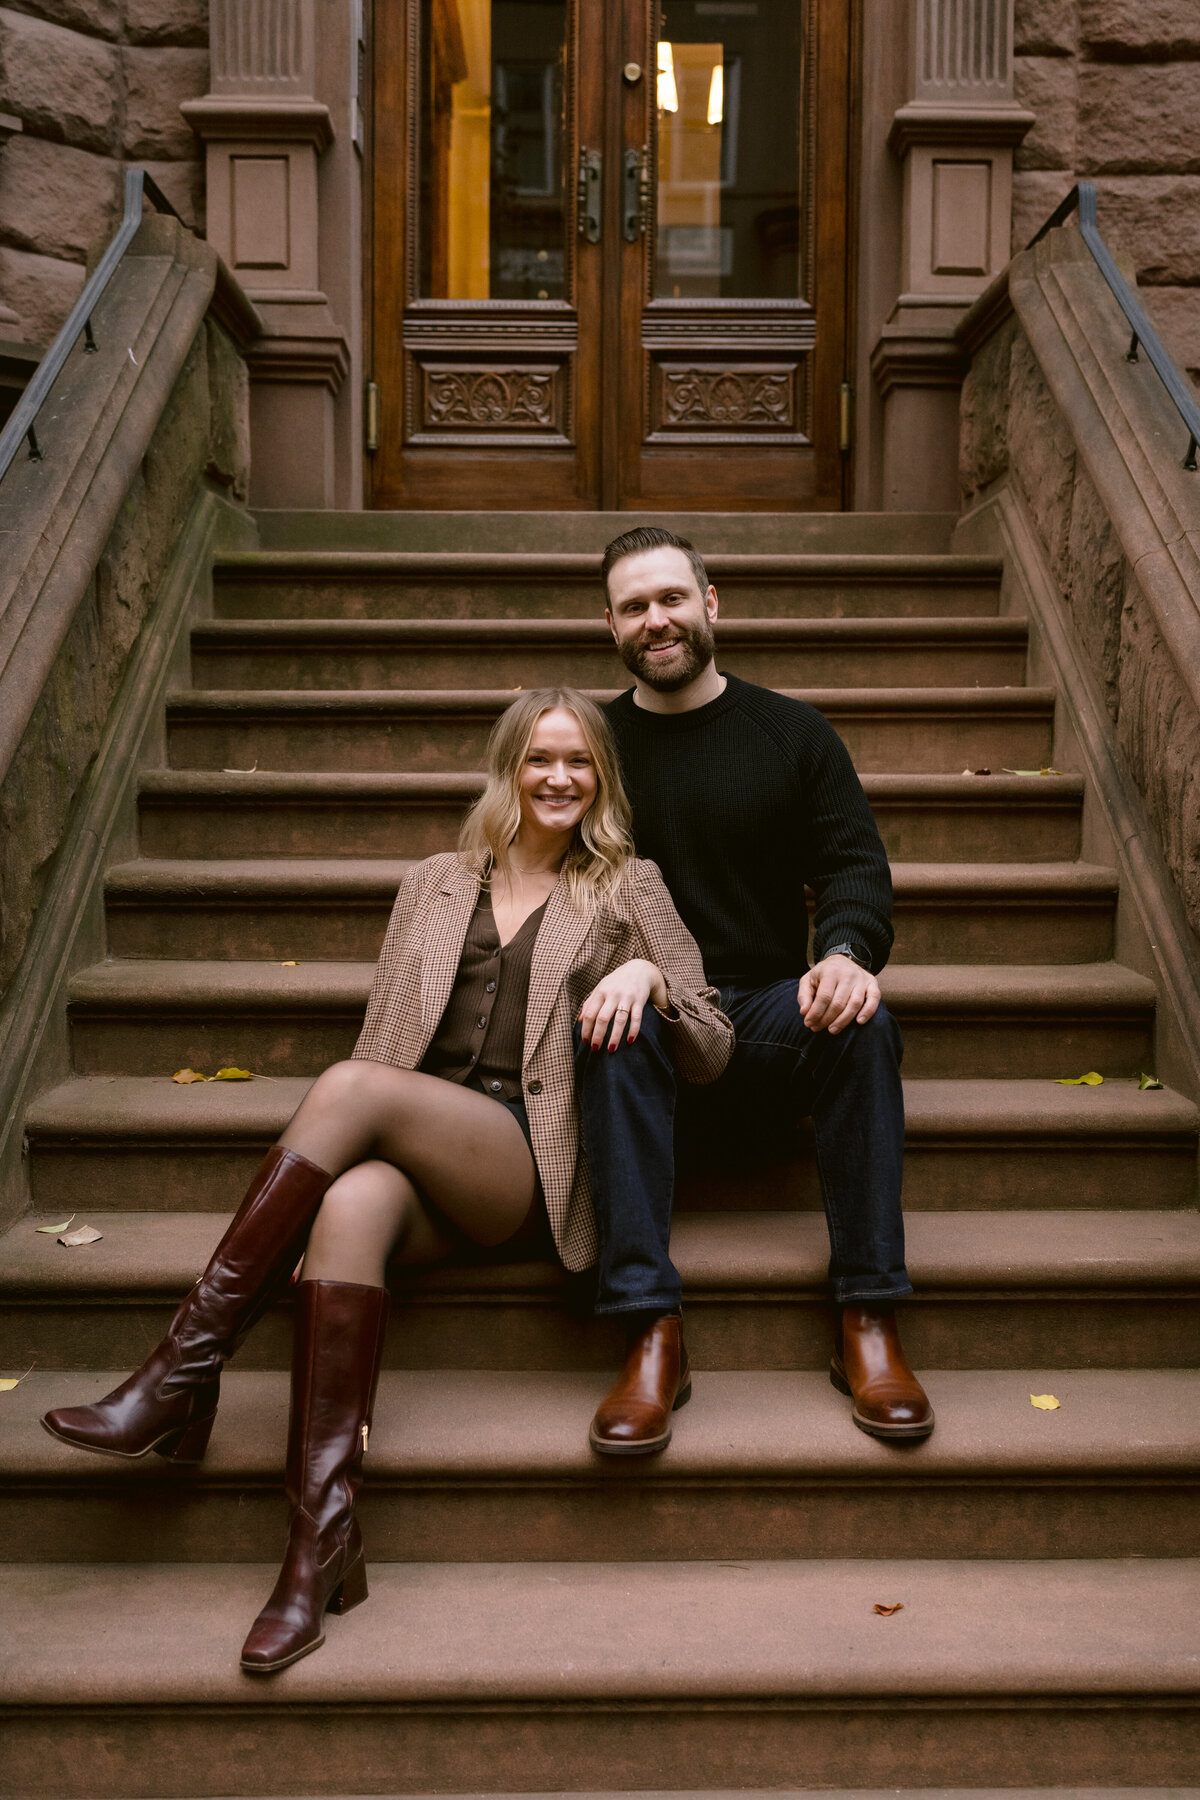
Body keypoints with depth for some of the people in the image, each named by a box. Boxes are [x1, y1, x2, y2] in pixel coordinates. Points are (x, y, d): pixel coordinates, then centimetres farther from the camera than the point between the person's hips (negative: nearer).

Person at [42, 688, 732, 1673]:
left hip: (533, 1166, -2)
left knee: (350, 1085, -30)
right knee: (351, 1204, -35)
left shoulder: (630, 888, 17)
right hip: (415, 1159, 3)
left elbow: (713, 1052, 12)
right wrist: (339, 1149, 0)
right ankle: (323, 1544, -37)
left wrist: (650, 978, -9)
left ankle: (186, 1371, -26)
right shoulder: (435, 883, 25)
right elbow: (384, 1037, 18)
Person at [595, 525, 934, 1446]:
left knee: (864, 1024, -31)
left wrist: (847, 950, -21)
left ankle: (869, 1320, -26)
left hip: (768, 1015, 1)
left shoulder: (794, 732, 11)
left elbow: (854, 862, 3)